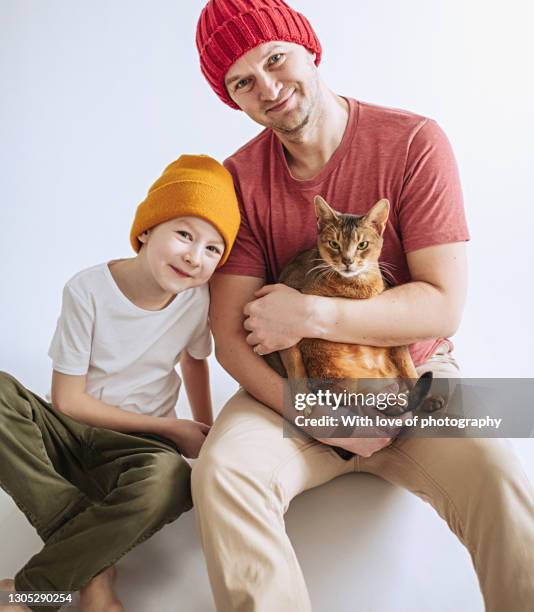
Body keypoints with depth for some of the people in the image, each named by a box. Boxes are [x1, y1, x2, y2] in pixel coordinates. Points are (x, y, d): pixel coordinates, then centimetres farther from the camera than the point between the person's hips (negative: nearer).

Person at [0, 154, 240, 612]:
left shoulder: (198, 297, -6)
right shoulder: (88, 290, -14)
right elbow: (67, 401, -12)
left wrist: (204, 433, 10)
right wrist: (170, 428, -12)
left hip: (135, 448, 1)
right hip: (72, 434, 0)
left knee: (170, 477, -37)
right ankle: (93, 566, -25)